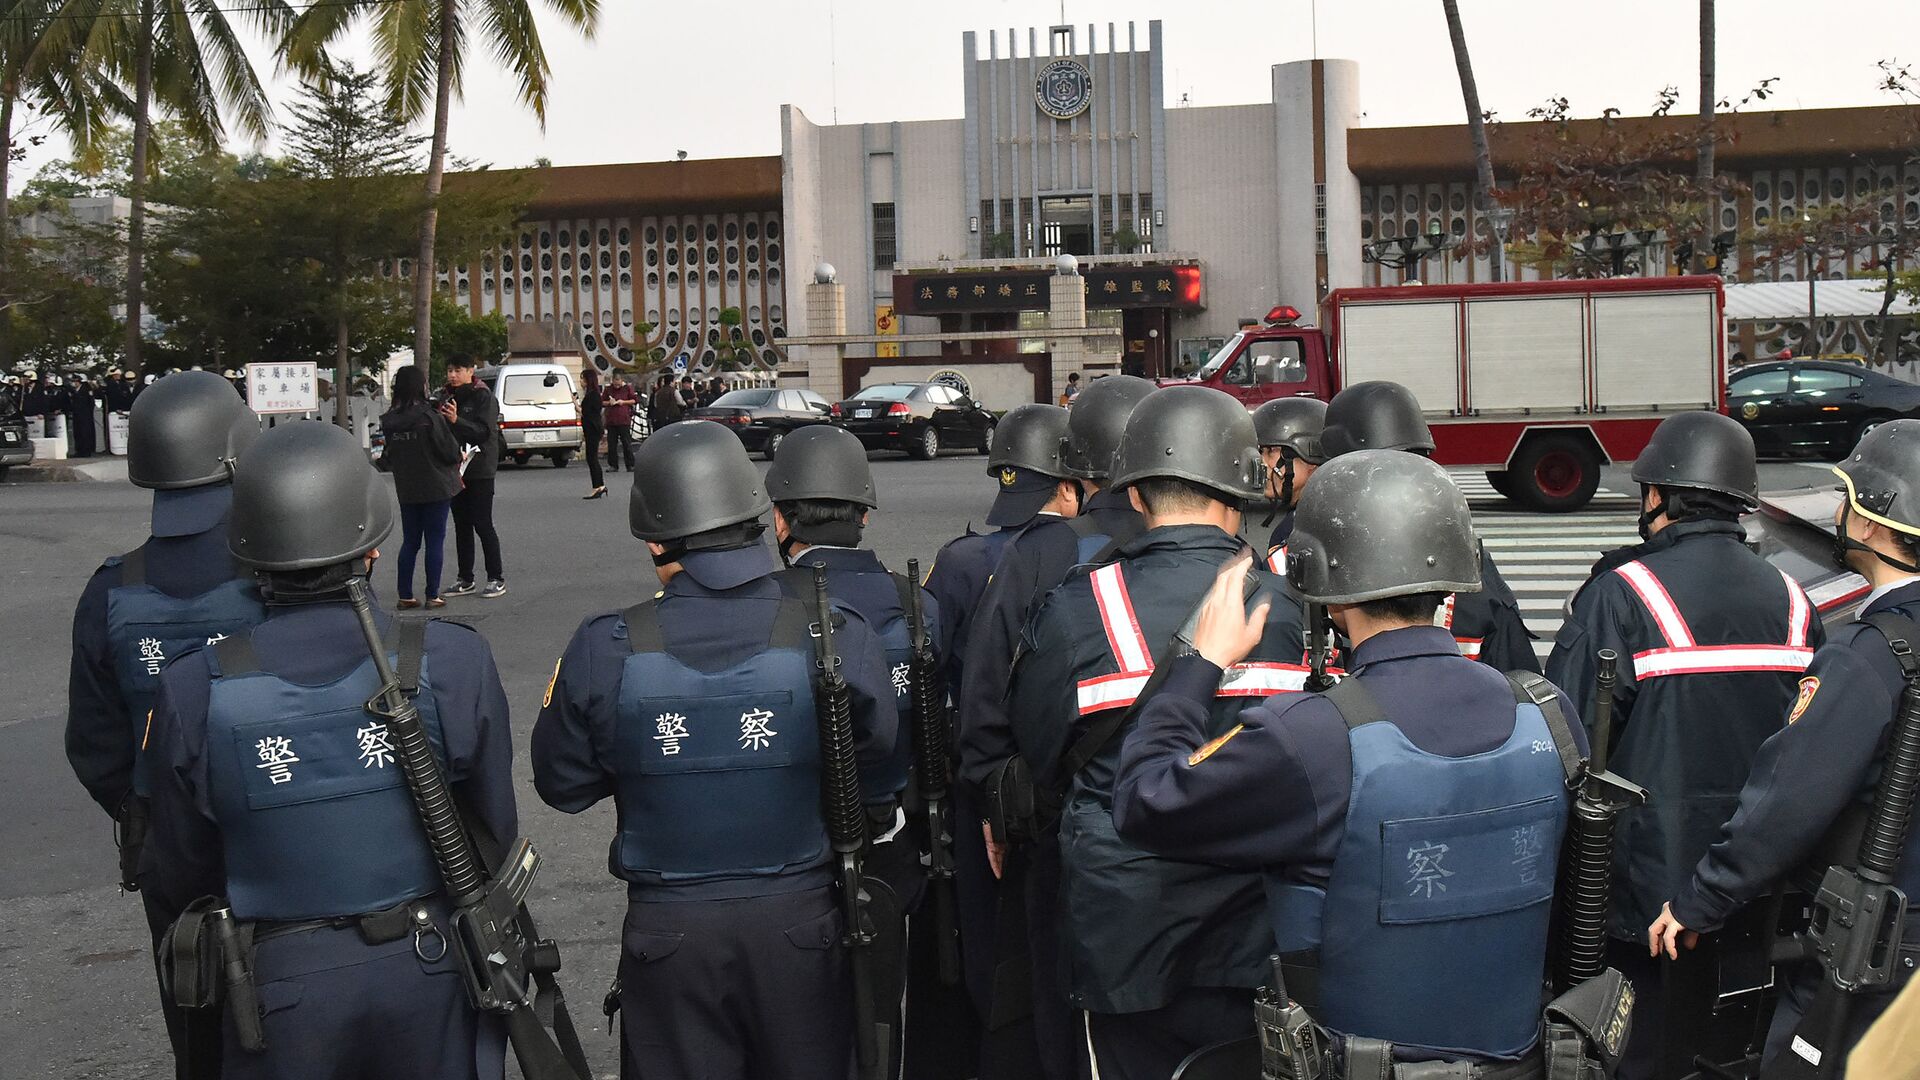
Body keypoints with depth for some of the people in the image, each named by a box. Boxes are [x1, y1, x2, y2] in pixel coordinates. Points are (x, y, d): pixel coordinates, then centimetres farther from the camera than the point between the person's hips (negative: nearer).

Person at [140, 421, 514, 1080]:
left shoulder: (195, 693, -15)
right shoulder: (454, 663, -17)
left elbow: (179, 879, -3)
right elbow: (495, 830, -6)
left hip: (281, 982, 0)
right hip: (433, 974, 0)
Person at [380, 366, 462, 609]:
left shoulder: (389, 420, -1)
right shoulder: (430, 417, -17)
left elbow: (388, 457, 8)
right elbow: (451, 452, -14)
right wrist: (458, 458, 7)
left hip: (406, 490, 5)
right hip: (436, 488, -5)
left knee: (410, 542, 14)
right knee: (435, 542, 4)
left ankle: (405, 595, 14)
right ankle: (432, 596, 4)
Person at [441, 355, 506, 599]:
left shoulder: (484, 397, -7)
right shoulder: (449, 399, 15)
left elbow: (484, 431, -19)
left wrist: (457, 420, -30)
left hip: (479, 471, -7)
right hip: (456, 471, 7)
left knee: (482, 524, -7)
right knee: (461, 525, 10)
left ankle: (497, 579, 0)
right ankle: (466, 580, 15)